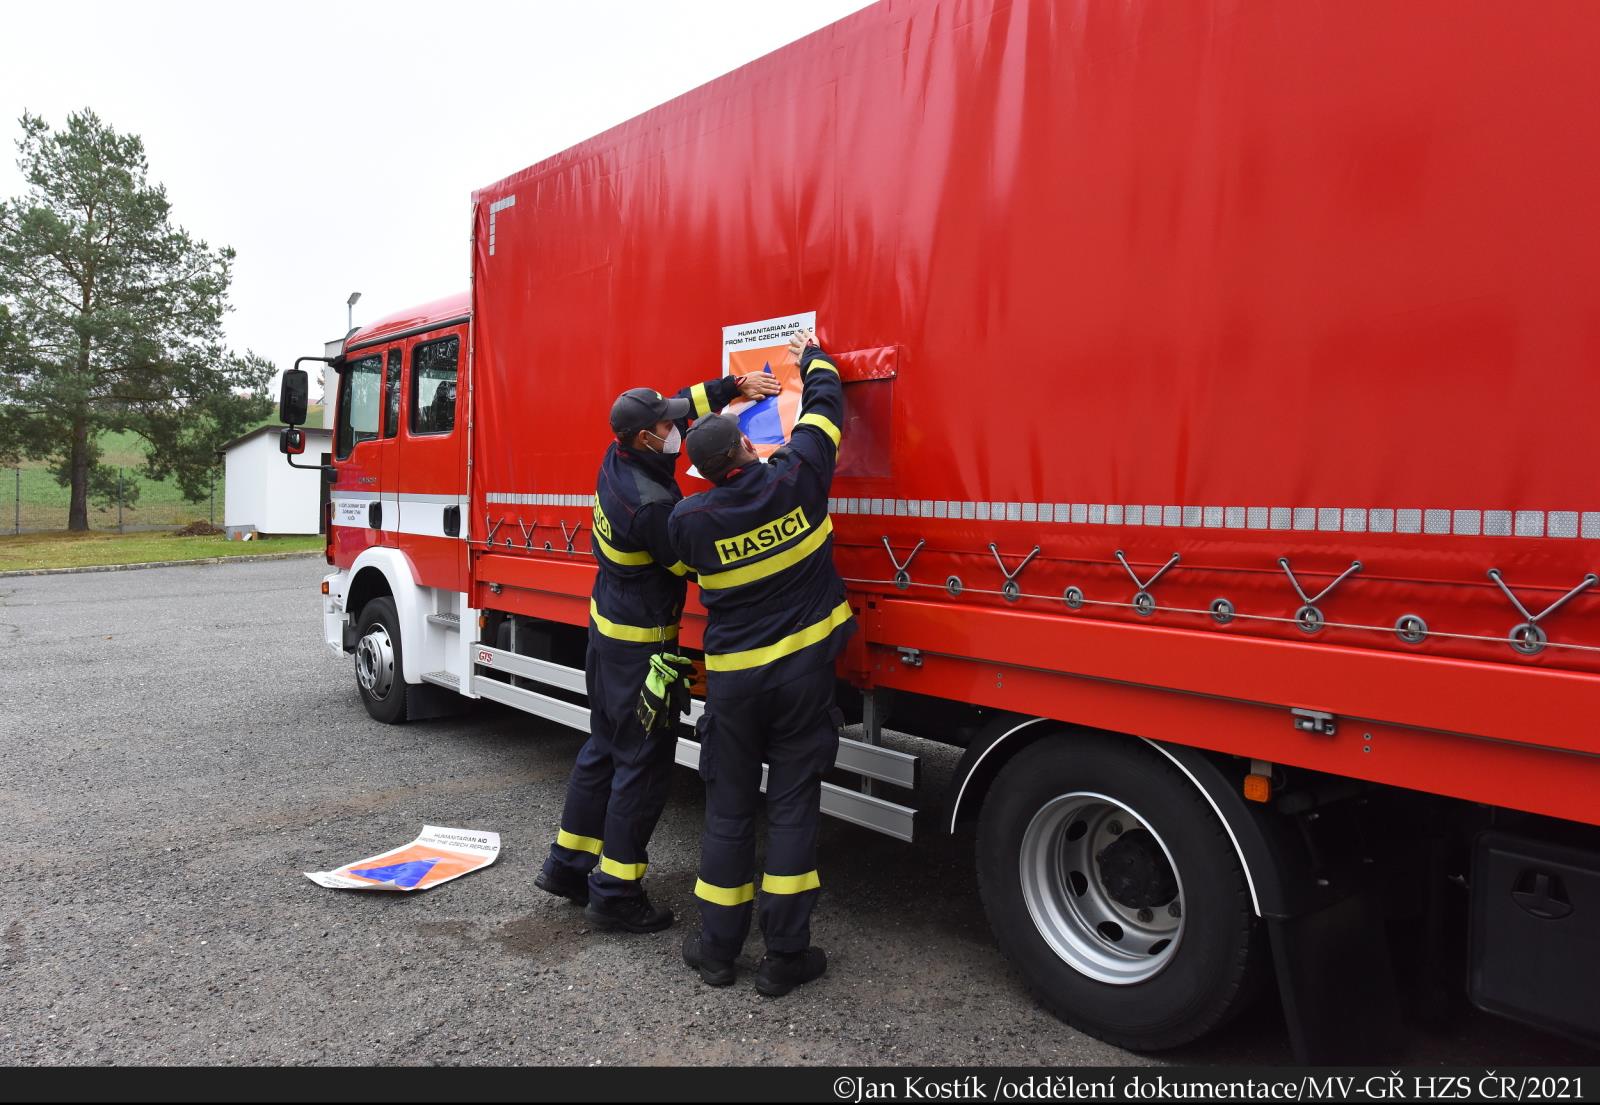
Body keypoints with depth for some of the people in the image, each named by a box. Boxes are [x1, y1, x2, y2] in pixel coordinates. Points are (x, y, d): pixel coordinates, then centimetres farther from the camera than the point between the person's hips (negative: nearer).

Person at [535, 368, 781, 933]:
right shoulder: (651, 504, -28)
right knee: (643, 762, 1)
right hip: (640, 642, -10)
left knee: (604, 746, 20)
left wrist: (736, 385, 8)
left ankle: (568, 862, 31)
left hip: (607, 623, 10)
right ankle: (616, 891, 10)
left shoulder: (618, 458, -1)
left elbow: (686, 402, 12)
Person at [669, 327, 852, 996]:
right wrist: (812, 357, 24)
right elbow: (825, 408, 5)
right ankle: (784, 958, 14)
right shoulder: (795, 478, -11)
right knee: (793, 807, 6)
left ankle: (717, 949, 24)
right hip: (803, 670, 0)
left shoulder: (688, 519, -10)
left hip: (733, 677, 1)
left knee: (728, 810, 13)